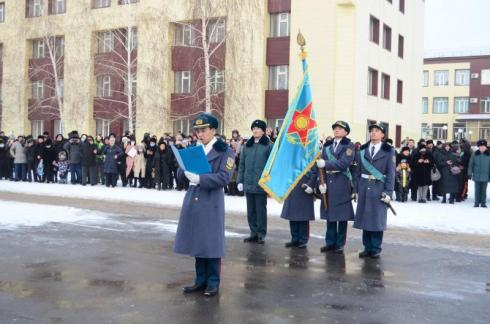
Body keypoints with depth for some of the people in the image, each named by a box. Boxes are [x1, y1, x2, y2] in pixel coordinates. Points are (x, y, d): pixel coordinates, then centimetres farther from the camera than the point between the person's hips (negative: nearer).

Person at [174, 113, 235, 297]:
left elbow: (223, 178, -16)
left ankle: (213, 283, 12)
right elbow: (180, 174, 10)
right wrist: (186, 168, -12)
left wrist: (199, 178, -24)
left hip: (211, 203, -5)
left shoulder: (225, 151, -5)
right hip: (193, 201, 6)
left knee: (211, 244, 0)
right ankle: (201, 280, 22)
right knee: (197, 242, 11)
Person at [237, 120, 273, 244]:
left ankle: (261, 235, 12)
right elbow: (242, 165, 13)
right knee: (250, 211, 9)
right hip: (248, 184, 5)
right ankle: (254, 233, 18)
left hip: (261, 185, -5)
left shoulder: (269, 146, -3)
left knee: (260, 210, 3)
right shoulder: (247, 146, 11)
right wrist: (240, 181, 6)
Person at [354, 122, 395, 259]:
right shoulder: (363, 150, 9)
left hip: (379, 189, -3)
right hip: (364, 188, 3)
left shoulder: (388, 151, 0)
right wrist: (357, 188, 5)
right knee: (365, 218, 5)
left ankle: (375, 249, 10)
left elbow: (391, 173, -3)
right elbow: (358, 171, 10)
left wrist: (388, 192, -9)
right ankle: (367, 247, 15)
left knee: (378, 219, 1)